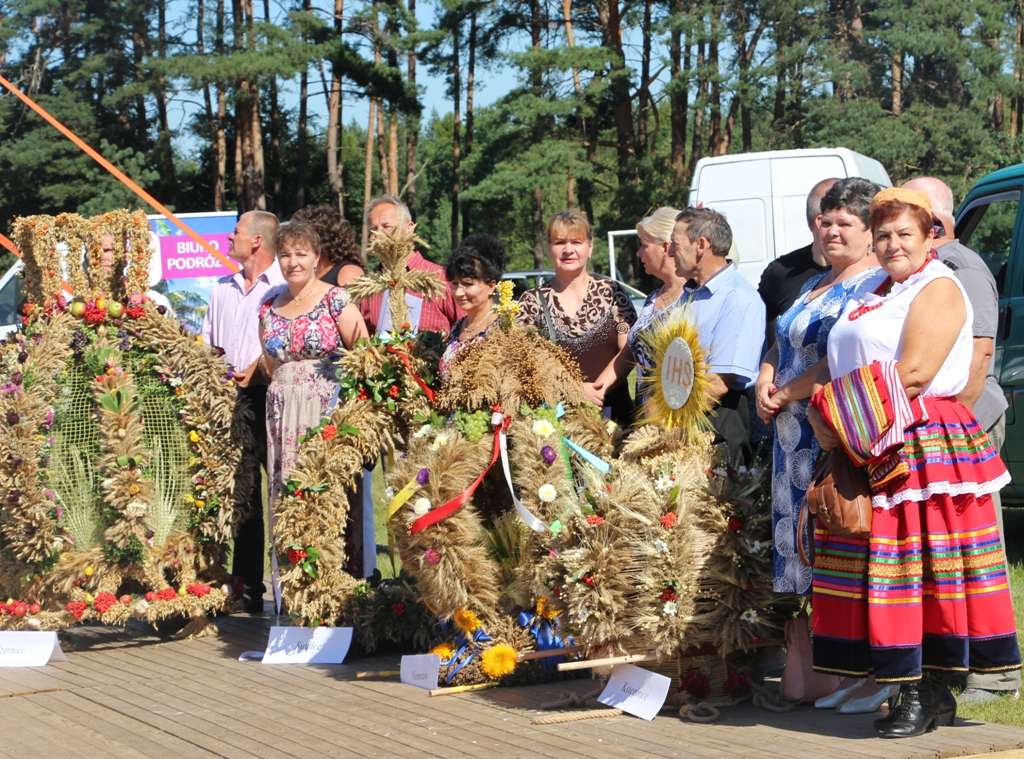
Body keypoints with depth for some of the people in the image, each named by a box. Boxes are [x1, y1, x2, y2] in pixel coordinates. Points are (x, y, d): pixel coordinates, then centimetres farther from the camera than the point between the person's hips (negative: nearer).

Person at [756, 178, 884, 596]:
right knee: (794, 527, 12)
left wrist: (784, 395, -11)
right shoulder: (815, 284, 19)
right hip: (795, 433, 10)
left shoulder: (873, 286, -11)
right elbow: (782, 343, 25)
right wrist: (766, 380, 3)